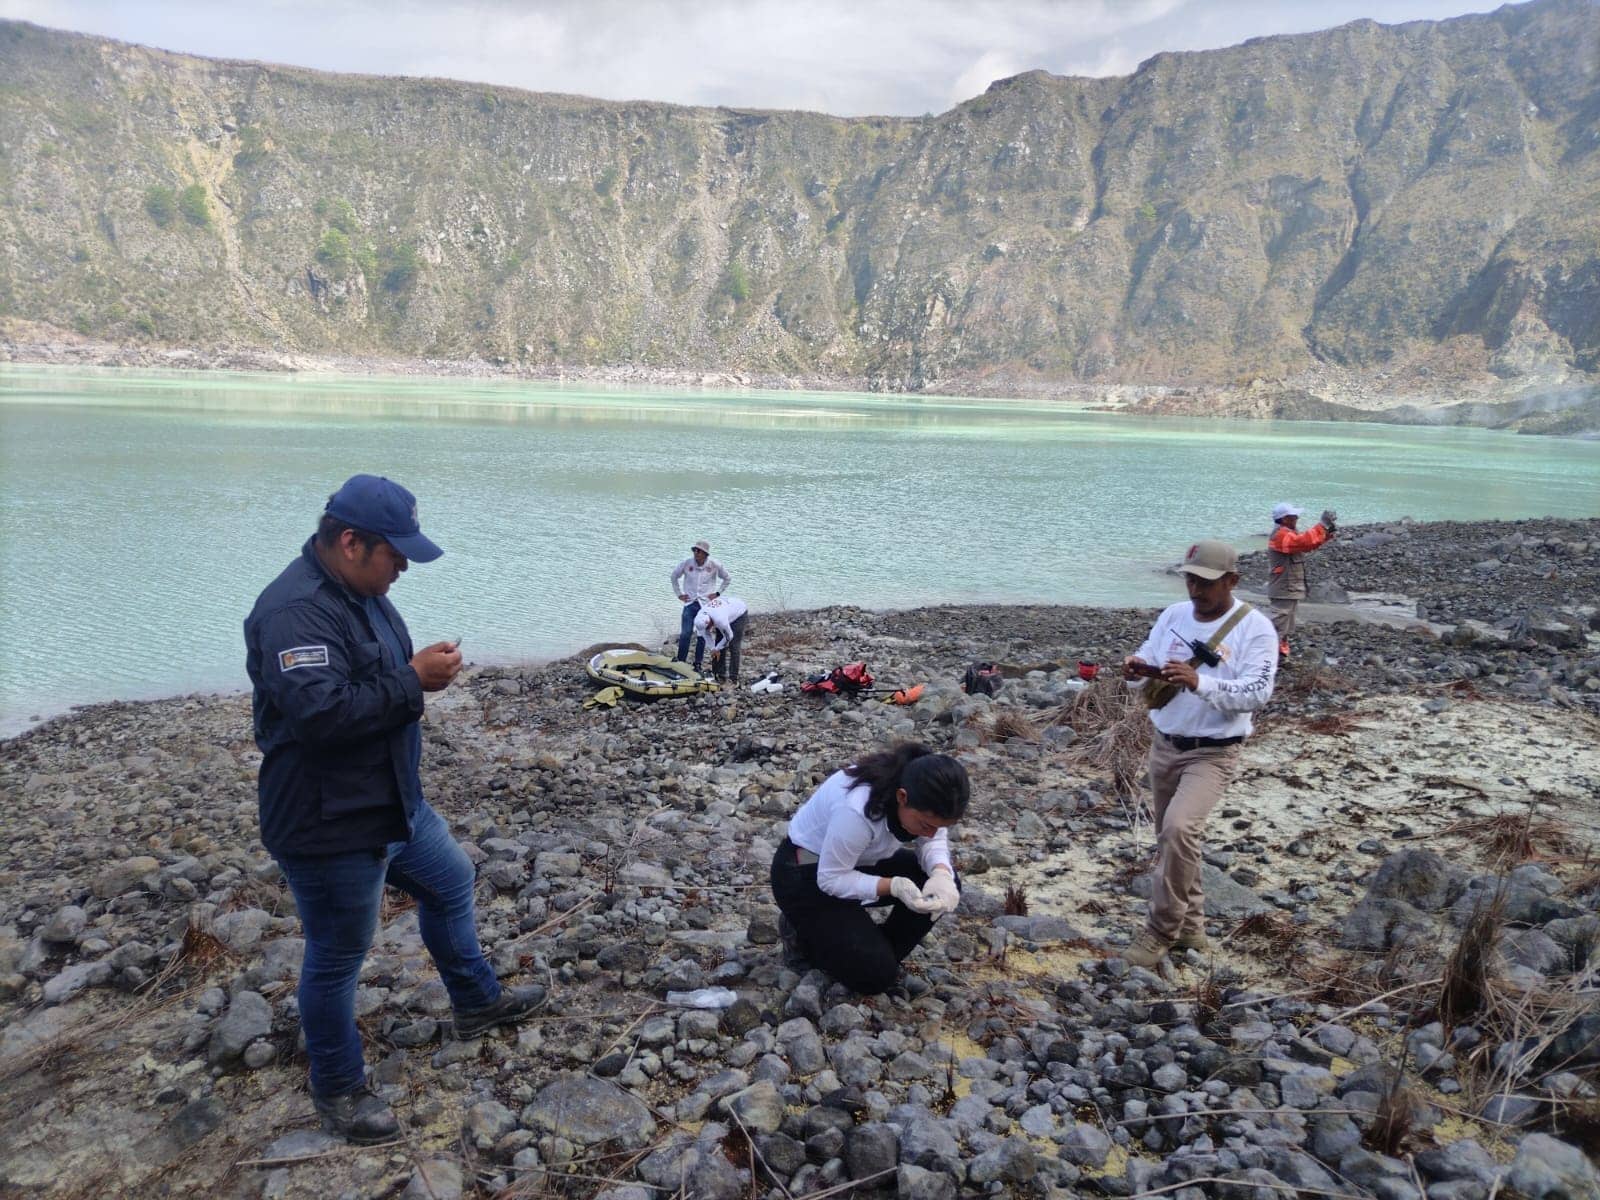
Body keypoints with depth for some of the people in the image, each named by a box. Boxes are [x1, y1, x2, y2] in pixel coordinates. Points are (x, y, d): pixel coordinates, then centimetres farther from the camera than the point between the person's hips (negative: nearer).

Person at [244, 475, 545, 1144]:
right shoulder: (295, 611, -27)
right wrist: (415, 681, -28)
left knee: (449, 884, 25)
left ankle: (477, 1002, 47)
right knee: (337, 958, 7)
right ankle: (338, 1090, 29)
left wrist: (424, 667, 4)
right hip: (328, 827, -10)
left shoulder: (359, 592, 6)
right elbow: (320, 713, -36)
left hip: (393, 805, 10)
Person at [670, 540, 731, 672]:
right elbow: (674, 576, 13)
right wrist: (679, 594, 9)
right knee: (685, 633, -5)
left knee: (702, 635, 4)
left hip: (705, 604, 0)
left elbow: (728, 579, 11)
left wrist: (717, 593, 5)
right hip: (689, 603, 0)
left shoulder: (714, 565, -6)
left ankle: (698, 663, 14)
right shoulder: (687, 563, -5)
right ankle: (681, 661, 5)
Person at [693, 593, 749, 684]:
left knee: (733, 646, -13)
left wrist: (717, 649, -14)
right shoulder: (701, 617, -22)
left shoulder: (720, 619, -44)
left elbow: (728, 636, -27)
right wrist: (712, 649, -11)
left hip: (739, 614, -7)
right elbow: (706, 634, -4)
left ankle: (733, 677, -9)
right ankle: (720, 675, 6)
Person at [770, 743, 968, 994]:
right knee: (876, 974, -16)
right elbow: (831, 879, -27)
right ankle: (805, 937, 7)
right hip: (806, 875, -7)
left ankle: (880, 951, 5)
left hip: (859, 862, 7)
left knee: (945, 885, -10)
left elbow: (933, 841, -4)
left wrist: (940, 873, -25)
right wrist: (894, 886, -37)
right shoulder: (857, 809, -39)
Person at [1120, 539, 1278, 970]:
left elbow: (1257, 692, -22)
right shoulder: (1172, 615, 4)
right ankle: (1190, 925, 34)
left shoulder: (1255, 628, -12)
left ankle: (1161, 931, -9)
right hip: (1163, 745, 6)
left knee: (1179, 829, -24)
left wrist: (1198, 682, -36)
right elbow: (1148, 671, 5)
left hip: (1212, 753, -6)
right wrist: (1136, 670, -20)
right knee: (1172, 837, 15)